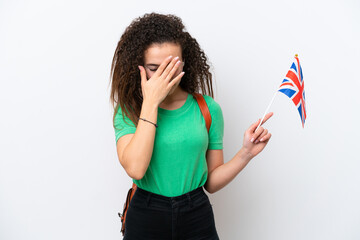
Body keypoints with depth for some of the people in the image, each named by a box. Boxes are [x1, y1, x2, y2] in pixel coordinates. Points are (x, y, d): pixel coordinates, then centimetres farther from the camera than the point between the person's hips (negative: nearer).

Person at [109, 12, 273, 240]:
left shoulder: (207, 109, -4)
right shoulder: (128, 110, -7)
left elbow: (211, 182, 0)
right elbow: (135, 169, -25)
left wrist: (246, 153, -15)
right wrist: (151, 102, -22)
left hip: (197, 217, 1)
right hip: (145, 219, 0)